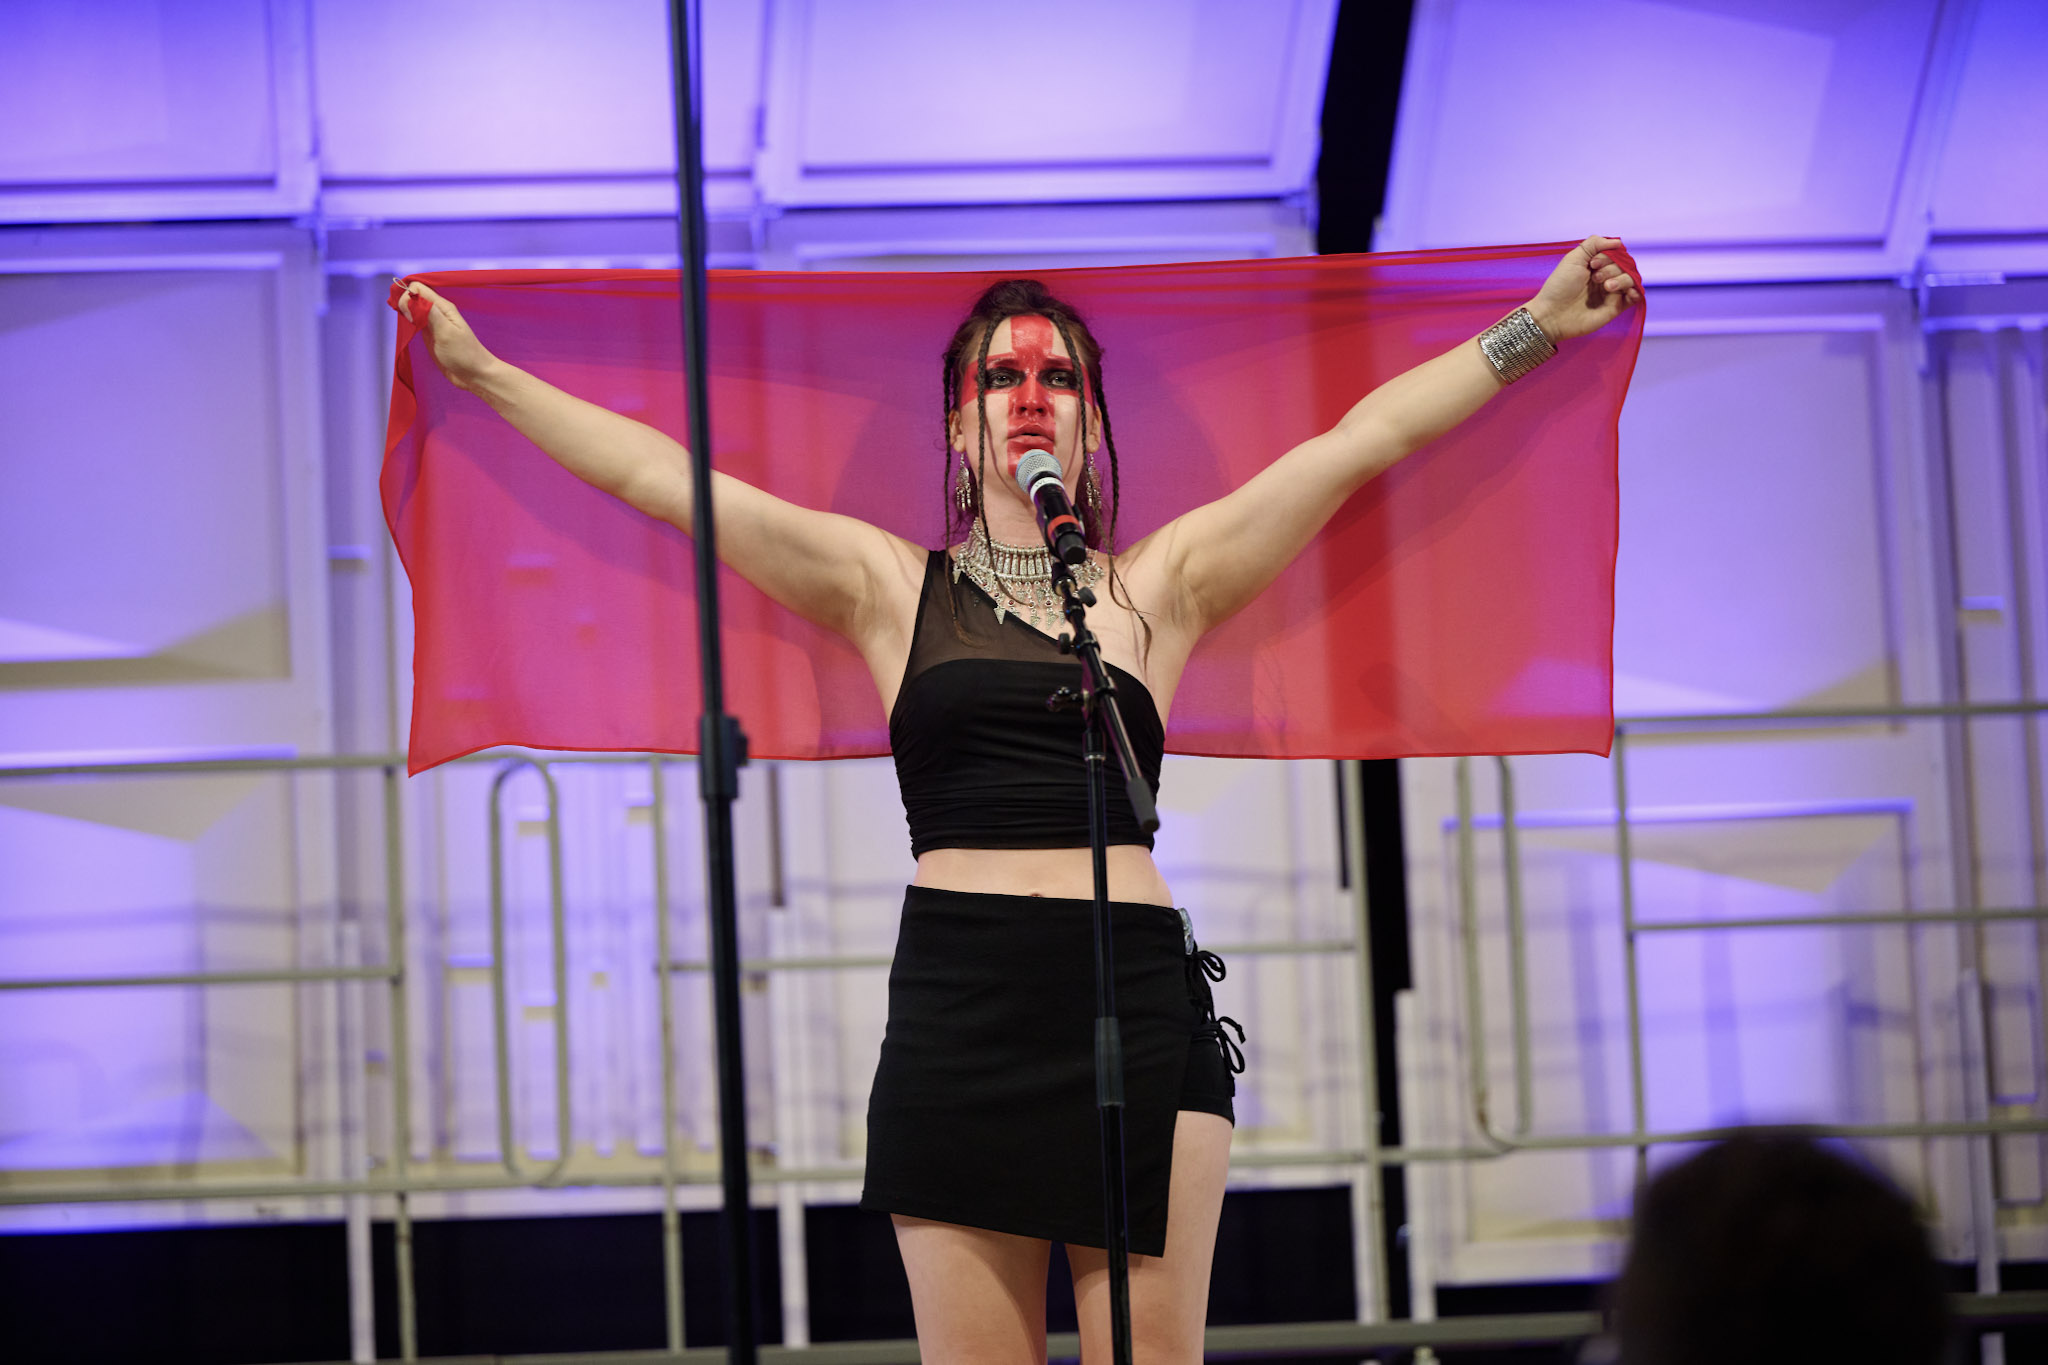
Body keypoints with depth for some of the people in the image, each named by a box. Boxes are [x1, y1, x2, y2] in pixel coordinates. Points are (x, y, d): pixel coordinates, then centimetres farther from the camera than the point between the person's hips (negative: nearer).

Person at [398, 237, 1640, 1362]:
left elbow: (1366, 437, 12)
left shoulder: (1161, 584, 12)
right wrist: (481, 370, 13)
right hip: (958, 1005, 0)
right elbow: (660, 476, 13)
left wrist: (1537, 327, 11)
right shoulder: (891, 588, 12)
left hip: (1139, 1004, 0)